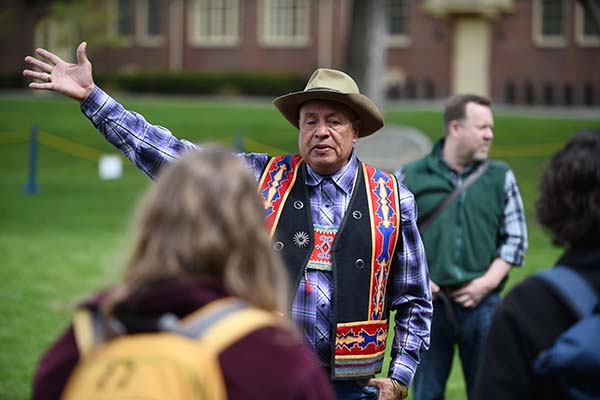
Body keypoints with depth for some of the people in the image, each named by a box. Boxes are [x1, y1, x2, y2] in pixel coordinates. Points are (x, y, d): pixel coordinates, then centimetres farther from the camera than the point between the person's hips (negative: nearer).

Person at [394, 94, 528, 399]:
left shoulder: (500, 177, 5)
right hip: (428, 304, 0)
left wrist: (487, 282, -5)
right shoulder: (409, 177, 2)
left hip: (482, 304, 1)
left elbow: (516, 238, 7)